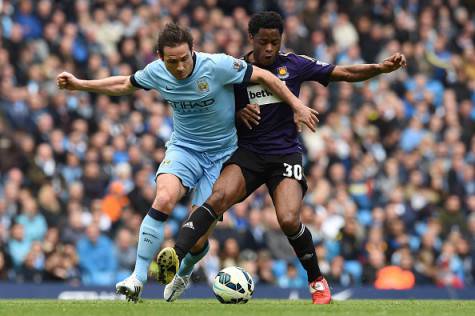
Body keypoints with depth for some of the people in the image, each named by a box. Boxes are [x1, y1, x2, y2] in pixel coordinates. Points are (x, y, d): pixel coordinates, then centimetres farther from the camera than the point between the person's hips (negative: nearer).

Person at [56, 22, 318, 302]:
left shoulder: (217, 66, -22)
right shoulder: (156, 72, -10)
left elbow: (264, 76, -12)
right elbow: (124, 84, 10)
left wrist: (297, 106, -11)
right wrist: (79, 84, 9)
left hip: (222, 152, -1)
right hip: (184, 148, 2)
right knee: (164, 199, -27)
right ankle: (138, 279, -23)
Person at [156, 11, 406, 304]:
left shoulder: (293, 65, 1)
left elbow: (346, 73, 3)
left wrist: (381, 67, -11)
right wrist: (239, 113, -12)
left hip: (286, 153, 0)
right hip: (247, 152, 0)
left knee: (289, 221, -21)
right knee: (219, 197, -29)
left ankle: (318, 281, 3)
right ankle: (177, 260, -38)